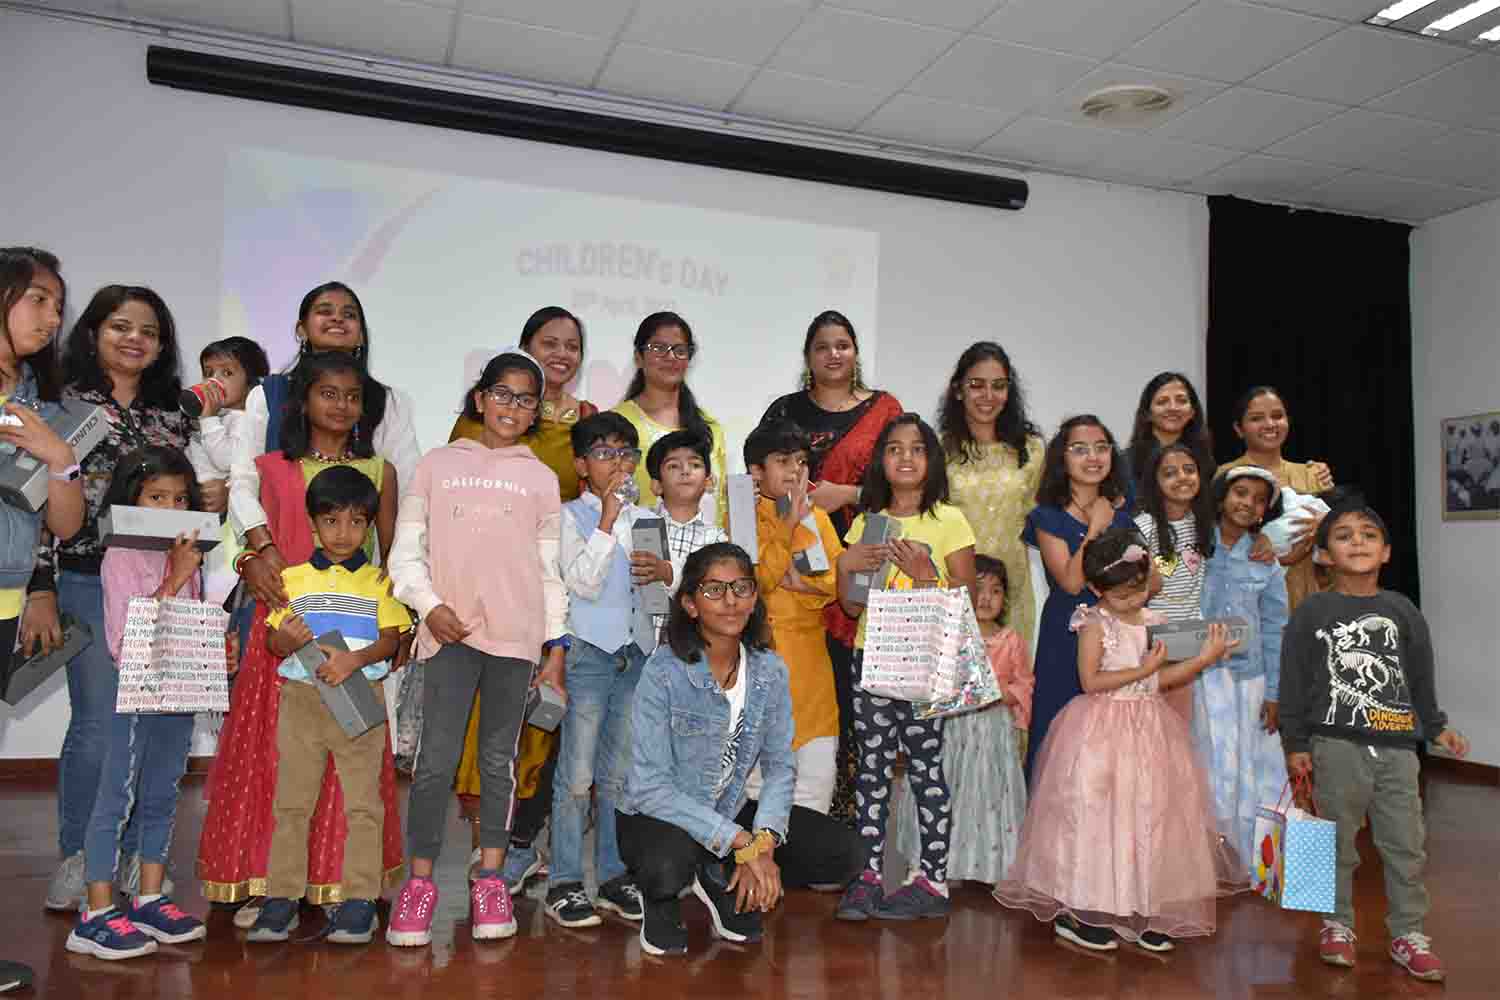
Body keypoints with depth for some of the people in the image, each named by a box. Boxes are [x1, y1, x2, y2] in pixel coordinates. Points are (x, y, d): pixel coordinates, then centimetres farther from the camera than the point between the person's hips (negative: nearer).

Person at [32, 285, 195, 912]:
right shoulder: (66, 403, 1)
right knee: (98, 724, -4)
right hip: (88, 582, -4)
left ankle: (132, 857, 19)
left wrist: (212, 502, -1)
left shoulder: (173, 415, 14)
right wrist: (41, 591, -11)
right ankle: (76, 862, 12)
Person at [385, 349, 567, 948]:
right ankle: (420, 882, 10)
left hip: (516, 635, 1)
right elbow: (406, 550, 7)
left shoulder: (541, 478, 10)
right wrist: (430, 606, -7)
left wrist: (556, 646, 7)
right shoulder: (438, 465, 8)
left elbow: (549, 569, 10)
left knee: (500, 759, 8)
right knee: (436, 758, -2)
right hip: (450, 630, -1)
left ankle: (490, 879, 18)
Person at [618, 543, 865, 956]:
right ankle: (661, 901, 0)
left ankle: (722, 880, 11)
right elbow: (649, 787, -24)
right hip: (656, 817, -5)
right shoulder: (664, 671, -21)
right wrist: (740, 841, -27)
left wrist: (764, 842, -20)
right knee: (670, 865, -39)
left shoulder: (770, 670, -6)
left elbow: (779, 766, -3)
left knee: (845, 854, -9)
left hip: (729, 812, 5)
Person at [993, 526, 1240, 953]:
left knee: (1150, 815, 8)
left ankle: (1144, 912, 20)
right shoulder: (1095, 623, -10)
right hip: (1103, 730, -6)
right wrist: (1143, 669, -18)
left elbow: (1164, 679, 9)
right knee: (1095, 815, -2)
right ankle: (1077, 913, 8)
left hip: (1148, 729, 6)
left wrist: (1205, 657, -2)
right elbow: (1091, 681, -17)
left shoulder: (1155, 622, 6)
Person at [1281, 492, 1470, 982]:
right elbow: (1294, 681, -3)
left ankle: (1409, 934, 21)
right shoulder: (1312, 612, -4)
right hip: (1336, 745, -2)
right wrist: (1295, 744, -4)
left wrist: (1437, 726, 19)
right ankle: (1337, 924, 22)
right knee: (1337, 842, 7)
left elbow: (1422, 675, 16)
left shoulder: (1402, 610, 6)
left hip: (1397, 744, 3)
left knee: (1406, 844, 7)